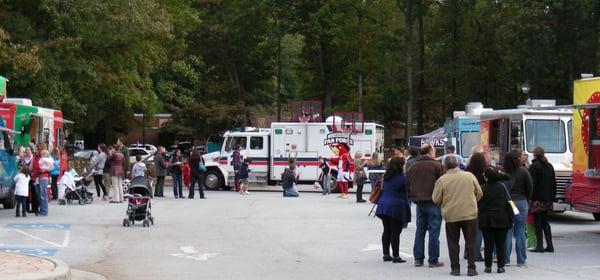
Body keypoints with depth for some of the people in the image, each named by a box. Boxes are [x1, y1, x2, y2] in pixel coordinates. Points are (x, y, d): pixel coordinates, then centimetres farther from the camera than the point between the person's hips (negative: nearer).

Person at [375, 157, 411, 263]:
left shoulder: (386, 177, 9)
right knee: (395, 232, -3)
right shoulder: (402, 178, -12)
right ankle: (395, 256, -1)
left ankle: (386, 254, 16)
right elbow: (407, 193, -6)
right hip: (396, 207, -7)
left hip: (383, 205, 7)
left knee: (386, 231, 12)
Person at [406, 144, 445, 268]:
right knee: (434, 230, -1)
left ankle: (418, 258, 13)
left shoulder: (413, 166, 8)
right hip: (433, 202, -5)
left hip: (419, 202, 5)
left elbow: (408, 183, 11)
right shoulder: (437, 165, -10)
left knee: (420, 230, 12)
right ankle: (433, 260, 0)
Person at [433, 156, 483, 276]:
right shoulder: (470, 176, -2)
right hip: (470, 214, 1)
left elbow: (436, 199, -1)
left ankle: (455, 268, 10)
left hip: (451, 215, -1)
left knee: (453, 242, 10)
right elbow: (479, 194, 7)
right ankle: (471, 268, 7)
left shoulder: (442, 180, -7)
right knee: (470, 242, 9)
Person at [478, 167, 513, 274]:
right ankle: (500, 266, 6)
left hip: (486, 220, 0)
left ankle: (488, 266, 6)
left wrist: (480, 218, 14)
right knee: (500, 244, 7)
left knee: (488, 245, 5)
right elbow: (507, 202, 2)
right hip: (501, 220, 1)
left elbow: (478, 205, 0)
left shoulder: (482, 189, -8)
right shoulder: (502, 186, -4)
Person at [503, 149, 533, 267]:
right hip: (521, 202, 0)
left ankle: (505, 259, 5)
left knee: (507, 232, 5)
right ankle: (521, 260, 6)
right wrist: (526, 200, 15)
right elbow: (530, 188, 1)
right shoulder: (523, 171, -3)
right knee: (520, 232, 4)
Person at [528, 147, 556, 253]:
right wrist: (552, 196, 18)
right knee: (545, 222, 12)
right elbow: (554, 182, 15)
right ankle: (549, 245, 9)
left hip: (537, 198, -7)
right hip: (547, 198, 7)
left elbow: (532, 183, -14)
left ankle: (539, 245, -5)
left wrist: (528, 196, -9)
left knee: (538, 223, -3)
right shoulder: (549, 166, 12)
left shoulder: (534, 166, -10)